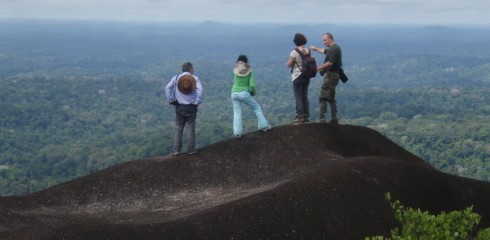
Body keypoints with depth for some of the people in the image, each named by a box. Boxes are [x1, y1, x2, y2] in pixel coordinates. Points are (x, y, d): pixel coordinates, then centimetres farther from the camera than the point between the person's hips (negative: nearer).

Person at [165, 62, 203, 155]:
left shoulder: (176, 78, 3)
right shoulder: (195, 78, -2)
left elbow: (168, 88, -9)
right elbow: (200, 91, -16)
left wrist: (172, 101, -3)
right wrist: (197, 102, -6)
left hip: (179, 107, 1)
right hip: (191, 107, -1)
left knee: (178, 129, 10)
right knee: (191, 129, 9)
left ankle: (176, 150, 8)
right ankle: (191, 150, 12)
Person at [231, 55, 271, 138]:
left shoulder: (235, 70, 6)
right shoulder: (249, 71, 1)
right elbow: (252, 85, -6)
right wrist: (254, 92, 11)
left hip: (234, 93, 2)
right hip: (244, 93, -2)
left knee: (237, 113, 7)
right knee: (257, 107, 16)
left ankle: (237, 133, -2)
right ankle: (264, 126, 19)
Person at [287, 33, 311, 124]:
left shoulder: (294, 52, -16)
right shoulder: (308, 51, 2)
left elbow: (289, 64, -14)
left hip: (297, 76, -6)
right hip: (307, 76, 6)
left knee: (298, 97, -1)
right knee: (305, 96, 13)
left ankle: (300, 117, -3)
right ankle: (306, 116, 16)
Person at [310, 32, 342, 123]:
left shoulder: (334, 49, -15)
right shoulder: (333, 49, 17)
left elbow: (330, 63, -24)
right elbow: (324, 51, 38)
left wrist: (318, 68, -20)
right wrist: (316, 49, 53)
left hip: (330, 75, -11)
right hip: (332, 75, 11)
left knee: (323, 97, -12)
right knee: (330, 97, 15)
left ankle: (321, 119, -16)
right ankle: (334, 118, 17)